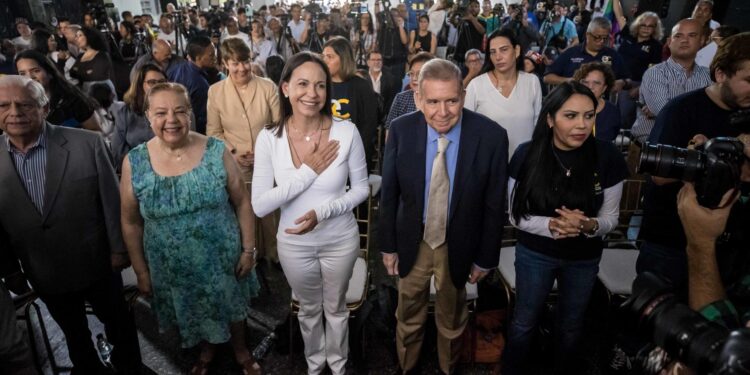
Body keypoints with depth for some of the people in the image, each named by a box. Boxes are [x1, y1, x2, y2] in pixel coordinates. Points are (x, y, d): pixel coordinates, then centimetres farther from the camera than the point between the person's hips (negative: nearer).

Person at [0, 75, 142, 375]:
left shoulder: (88, 144, -17)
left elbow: (111, 200, -11)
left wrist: (118, 249, -7)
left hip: (97, 264, -2)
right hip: (45, 276, 3)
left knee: (118, 322, 19)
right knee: (74, 334, 24)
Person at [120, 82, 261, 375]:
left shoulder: (216, 152, -15)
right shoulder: (134, 163, -12)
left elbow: (242, 202, -8)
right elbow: (131, 222, -3)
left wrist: (249, 249, -7)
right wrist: (141, 271, 1)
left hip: (223, 258, -1)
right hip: (172, 267, 1)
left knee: (232, 306, 22)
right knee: (193, 313, 25)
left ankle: (241, 350, 53)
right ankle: (207, 350, 58)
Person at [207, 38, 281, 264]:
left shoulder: (267, 87, -4)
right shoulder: (215, 91, 0)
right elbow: (214, 131, 3)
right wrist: (233, 153, -11)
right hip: (235, 166, 1)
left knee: (270, 211, 9)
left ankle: (274, 254, 30)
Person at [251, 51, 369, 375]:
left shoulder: (346, 132, -19)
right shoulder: (269, 137, -17)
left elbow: (361, 189, -8)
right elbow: (259, 206, -18)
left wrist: (323, 211, -24)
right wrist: (308, 172, -24)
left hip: (340, 240, 0)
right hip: (294, 243, 1)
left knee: (335, 308, 23)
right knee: (308, 309, 25)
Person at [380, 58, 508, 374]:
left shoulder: (492, 136, -21)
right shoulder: (401, 129, -16)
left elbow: (494, 203, -10)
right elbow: (389, 193, -6)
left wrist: (486, 258, -4)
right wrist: (388, 245, -1)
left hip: (458, 246, -1)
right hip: (412, 243, 1)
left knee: (452, 320, 25)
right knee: (408, 318, 24)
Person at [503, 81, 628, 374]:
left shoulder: (608, 157, -18)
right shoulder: (527, 154, -19)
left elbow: (610, 218, -8)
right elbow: (517, 215, -13)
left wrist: (588, 225, -30)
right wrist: (550, 225, -31)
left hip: (585, 258, 2)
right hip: (534, 254, -1)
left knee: (571, 325, 25)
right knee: (524, 323, 18)